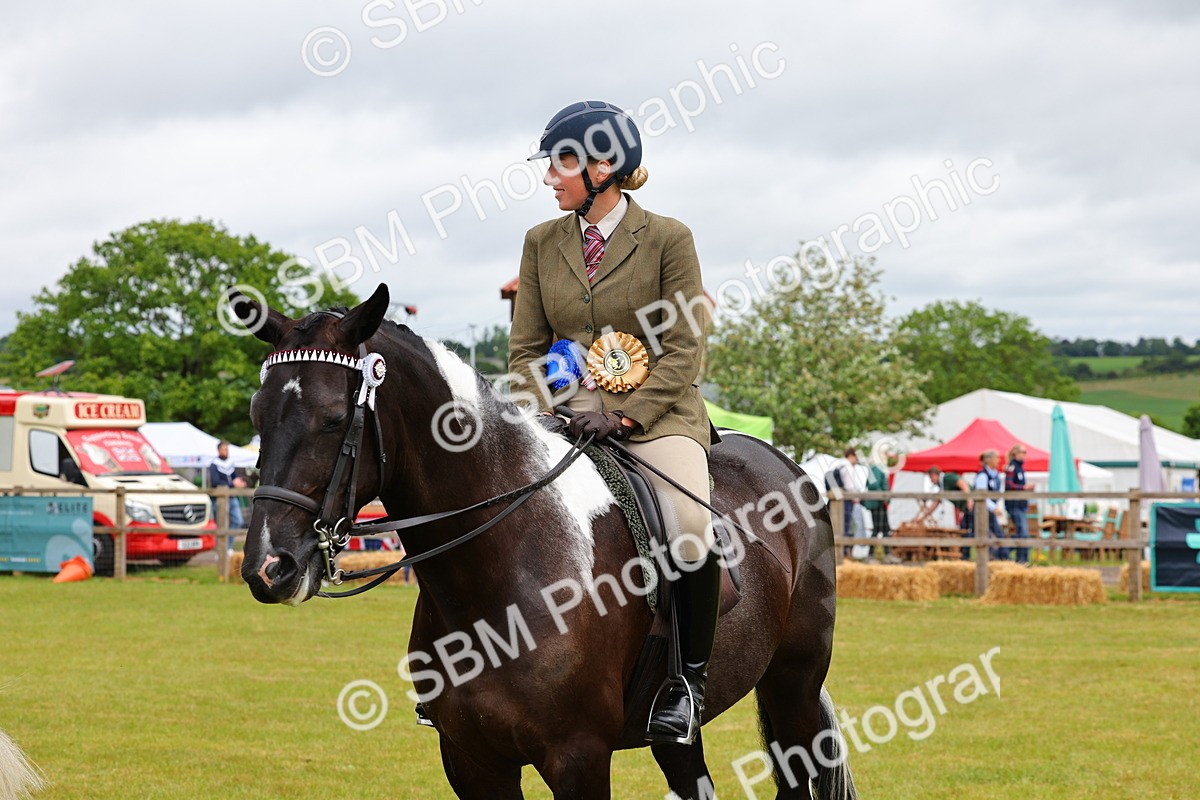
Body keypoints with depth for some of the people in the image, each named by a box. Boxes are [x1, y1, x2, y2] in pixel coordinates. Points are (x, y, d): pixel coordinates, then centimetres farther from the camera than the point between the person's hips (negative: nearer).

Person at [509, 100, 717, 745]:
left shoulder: (668, 238, -3)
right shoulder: (542, 243, 10)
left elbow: (683, 347, -6)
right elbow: (525, 348, 11)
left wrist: (626, 416, -17)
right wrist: (549, 410, -8)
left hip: (656, 415, -4)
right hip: (567, 416, 4)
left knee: (690, 525, -31)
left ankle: (689, 682, -14)